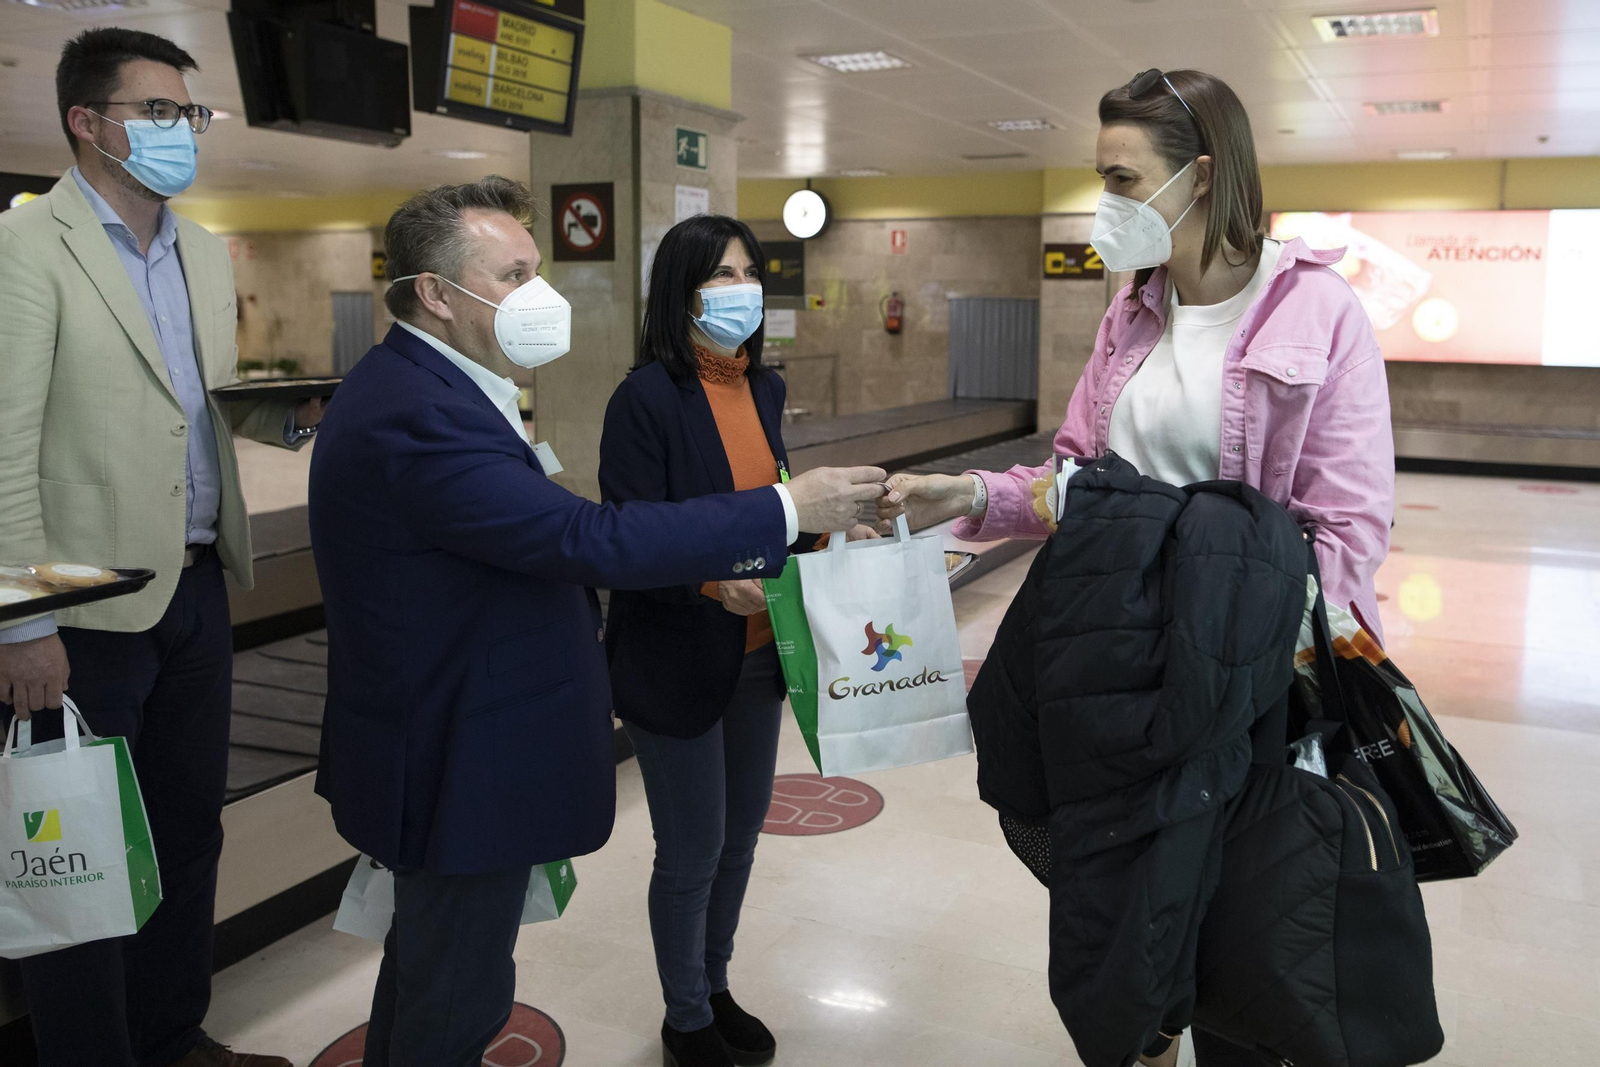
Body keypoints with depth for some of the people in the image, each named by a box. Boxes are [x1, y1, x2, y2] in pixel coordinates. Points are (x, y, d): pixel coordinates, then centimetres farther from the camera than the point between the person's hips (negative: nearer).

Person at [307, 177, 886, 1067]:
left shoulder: (422, 389, 6)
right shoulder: (415, 418, -28)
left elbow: (535, 544, 11)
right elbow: (595, 541, -33)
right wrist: (787, 510, -27)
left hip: (448, 748, 10)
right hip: (461, 766, -10)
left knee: (430, 962, 28)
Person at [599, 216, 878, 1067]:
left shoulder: (763, 387, 6)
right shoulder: (647, 397, -16)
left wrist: (830, 531, -2)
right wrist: (712, 580, -36)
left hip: (757, 655, 7)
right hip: (678, 665, -7)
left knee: (743, 829, 19)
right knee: (693, 851, 7)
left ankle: (715, 988, 43)